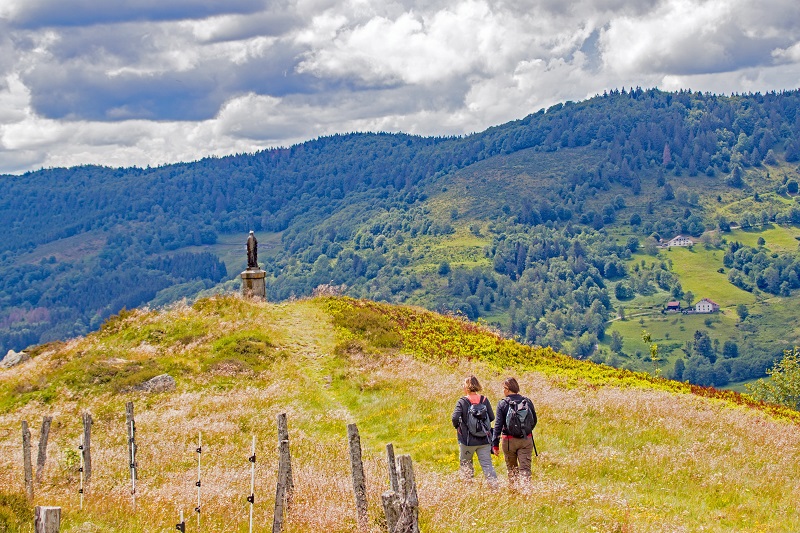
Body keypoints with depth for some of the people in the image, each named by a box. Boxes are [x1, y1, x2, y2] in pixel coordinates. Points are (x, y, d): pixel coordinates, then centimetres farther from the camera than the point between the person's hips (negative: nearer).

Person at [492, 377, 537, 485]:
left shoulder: (502, 404, -7)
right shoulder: (527, 401, 2)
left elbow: (498, 424, -9)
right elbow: (534, 421, 12)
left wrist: (495, 444, -6)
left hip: (509, 441, -2)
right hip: (526, 440, 2)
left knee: (512, 468, 15)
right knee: (525, 468, -1)